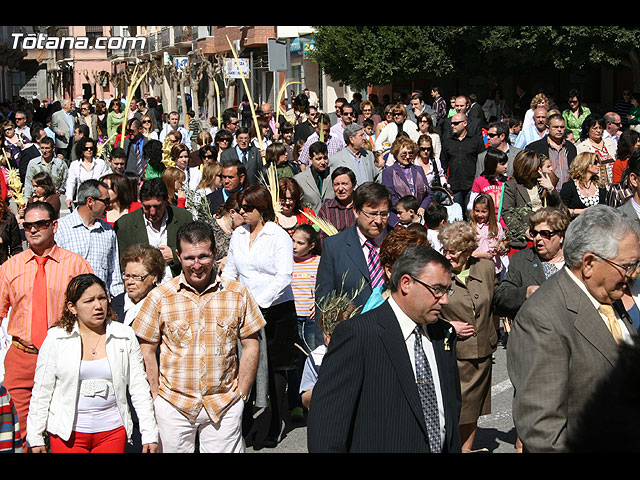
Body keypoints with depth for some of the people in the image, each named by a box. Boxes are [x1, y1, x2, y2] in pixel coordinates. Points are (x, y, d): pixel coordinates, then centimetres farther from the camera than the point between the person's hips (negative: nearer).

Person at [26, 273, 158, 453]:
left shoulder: (125, 336, 2)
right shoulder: (56, 339, -1)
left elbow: (139, 387, 4)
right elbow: (41, 390, 3)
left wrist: (149, 434, 2)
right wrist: (35, 438, 2)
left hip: (112, 431, 1)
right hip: (68, 433, -1)